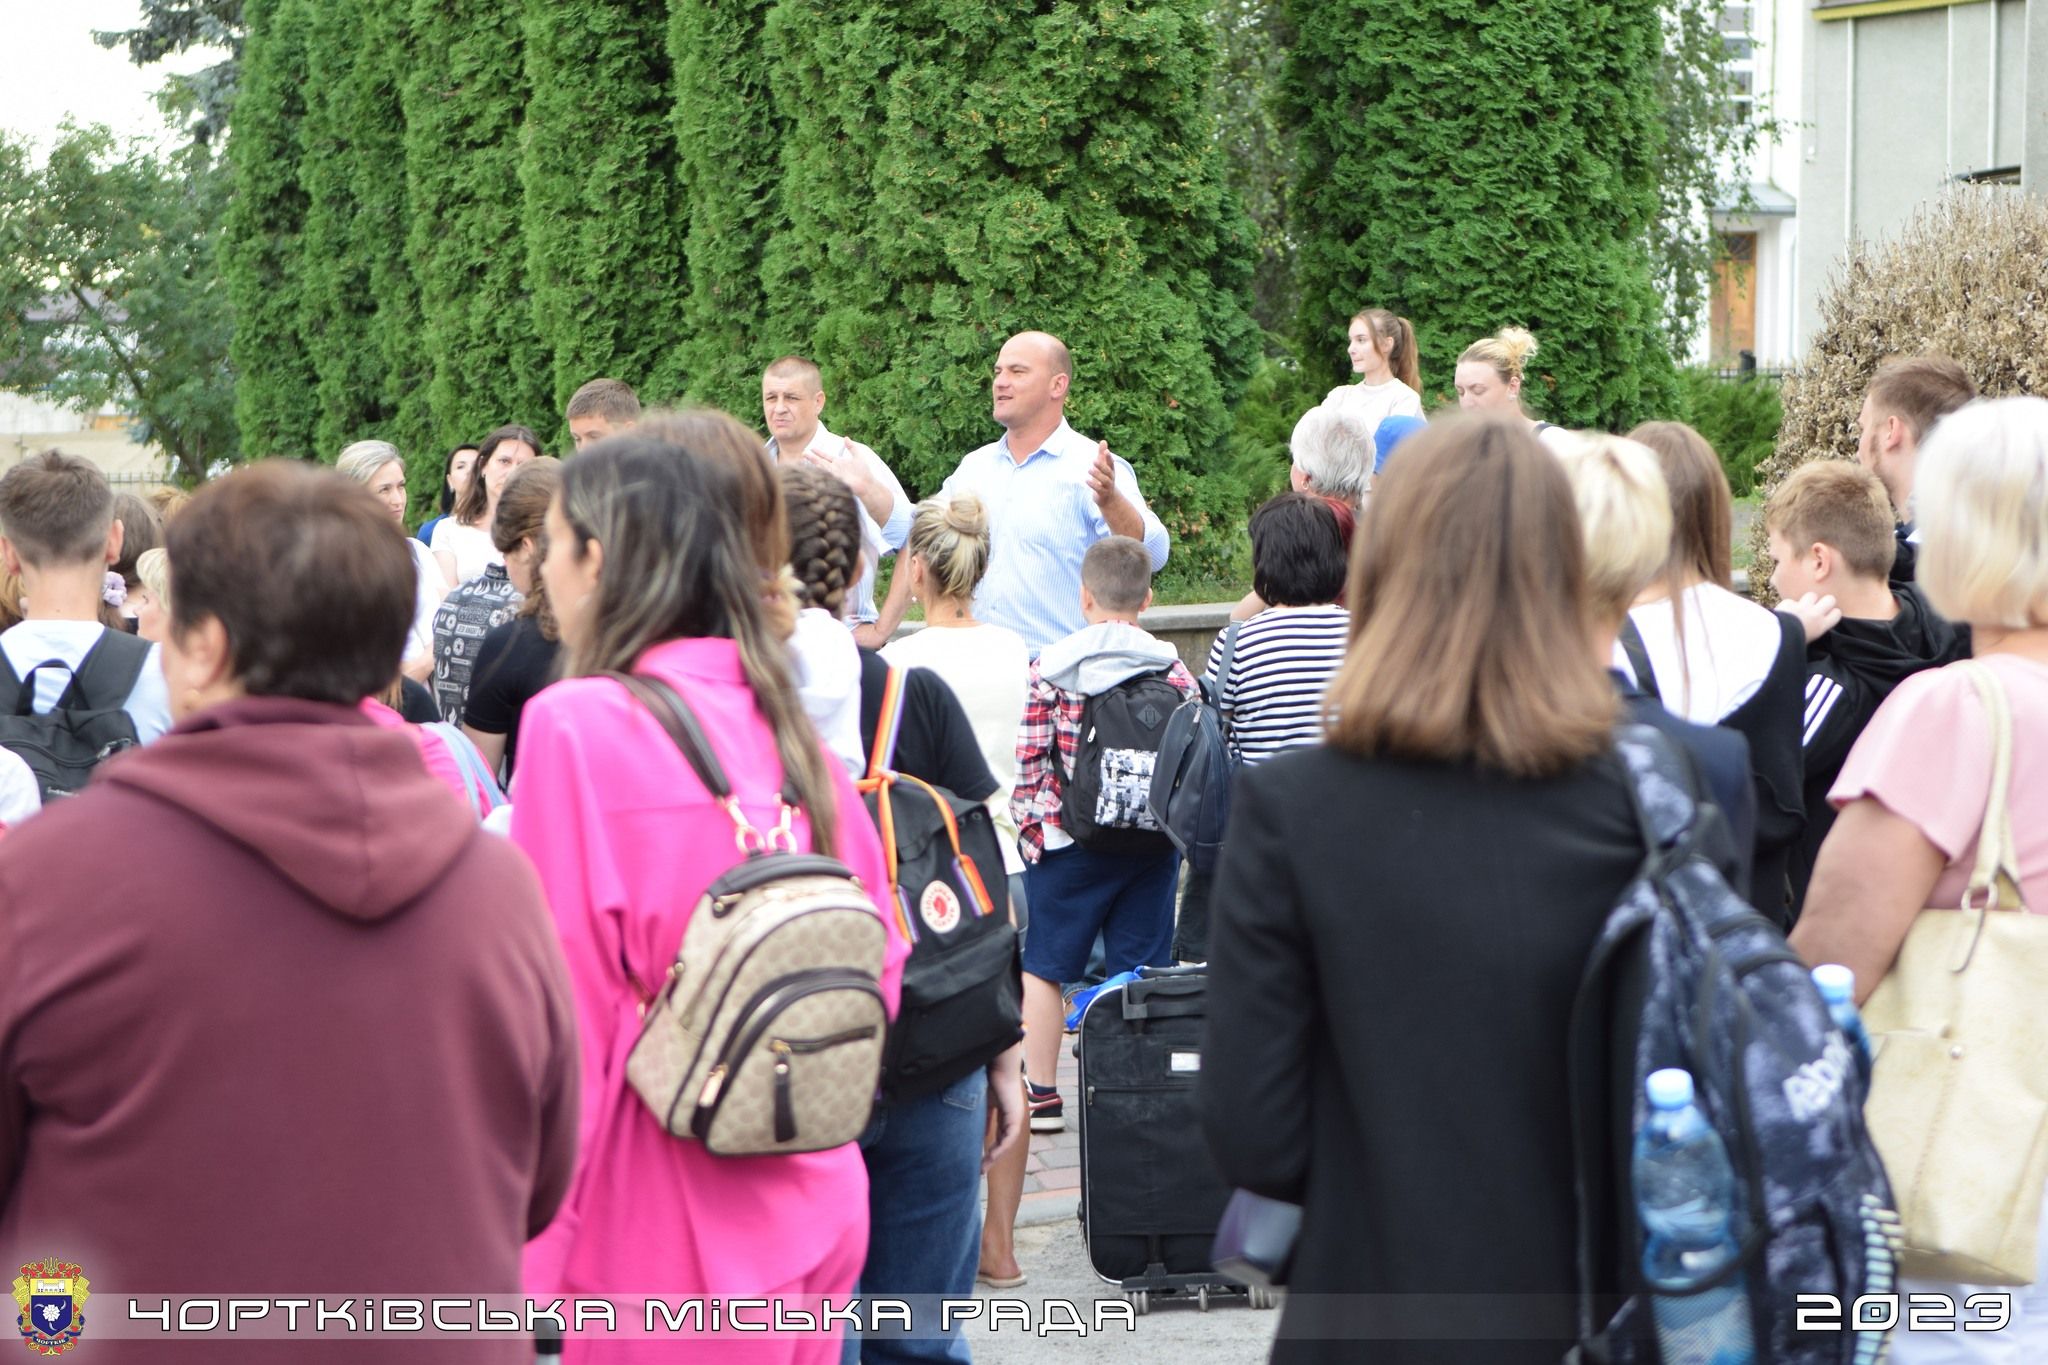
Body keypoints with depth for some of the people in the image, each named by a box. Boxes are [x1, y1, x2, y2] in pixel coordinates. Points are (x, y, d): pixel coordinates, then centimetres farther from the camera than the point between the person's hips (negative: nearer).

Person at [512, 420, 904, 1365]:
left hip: (668, 1238, -6)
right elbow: (878, 963, 12)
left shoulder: (579, 726, -13)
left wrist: (524, 1265, -9)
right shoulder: (782, 724, 6)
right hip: (809, 1213, 7)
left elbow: (560, 1019, -13)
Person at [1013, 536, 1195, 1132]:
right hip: (1152, 844, 2)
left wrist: (1029, 824, 6)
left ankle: (1041, 1094, 13)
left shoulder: (1052, 667, -6)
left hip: (1068, 839, -2)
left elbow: (1029, 759, -6)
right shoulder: (1173, 670, 0)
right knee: (1140, 970, 8)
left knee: (1044, 965, 10)